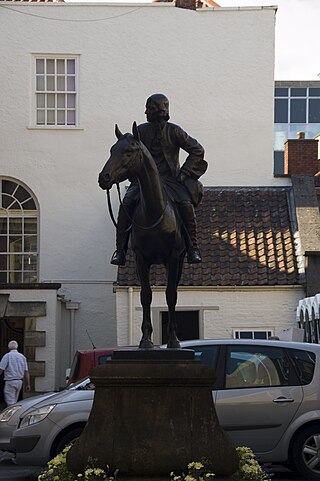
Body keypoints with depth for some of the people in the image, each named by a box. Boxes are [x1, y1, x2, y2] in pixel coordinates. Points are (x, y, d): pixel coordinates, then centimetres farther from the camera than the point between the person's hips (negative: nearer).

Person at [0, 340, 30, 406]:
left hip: (10, 382, -6)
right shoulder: (22, 357, 7)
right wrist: (28, 384, 13)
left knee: (10, 403, -7)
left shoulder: (7, 356, -7)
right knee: (14, 401, 17)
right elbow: (26, 372, 8)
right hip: (20, 381, 6)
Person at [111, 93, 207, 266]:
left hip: (169, 179, -2)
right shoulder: (141, 131, 7)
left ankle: (192, 247, -18)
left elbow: (197, 150, 2)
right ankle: (120, 250, -17)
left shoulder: (174, 131, 0)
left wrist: (184, 172, -5)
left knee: (186, 204, -28)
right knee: (126, 204, -22)